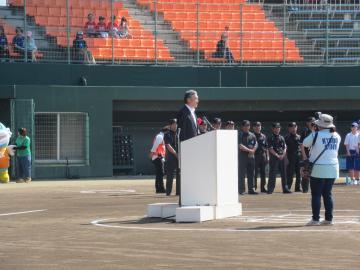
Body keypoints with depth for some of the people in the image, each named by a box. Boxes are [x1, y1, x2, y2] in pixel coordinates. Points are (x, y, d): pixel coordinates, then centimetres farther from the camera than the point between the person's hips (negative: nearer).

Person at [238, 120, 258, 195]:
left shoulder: (252, 135, 16)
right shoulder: (240, 135, -2)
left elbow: (256, 144, 11)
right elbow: (240, 146, -11)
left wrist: (252, 151, -8)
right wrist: (249, 150, -14)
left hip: (251, 156, 6)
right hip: (242, 156, -5)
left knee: (251, 174, 6)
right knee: (242, 174, -5)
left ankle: (251, 189, 11)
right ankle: (241, 190, -4)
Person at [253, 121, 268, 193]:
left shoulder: (263, 136, 15)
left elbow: (266, 147, 18)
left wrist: (267, 157, 12)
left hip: (263, 156, 5)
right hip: (255, 156, -5)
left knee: (263, 173, 7)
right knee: (255, 173, -6)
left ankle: (263, 187, 13)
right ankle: (254, 187, -1)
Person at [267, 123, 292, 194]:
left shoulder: (282, 138, 16)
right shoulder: (271, 138, 0)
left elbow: (285, 148, 12)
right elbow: (270, 149, -8)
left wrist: (283, 155, -6)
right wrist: (277, 155, -16)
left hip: (282, 158, 5)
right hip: (274, 158, -5)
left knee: (284, 173, 6)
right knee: (272, 174, -6)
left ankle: (285, 188, 12)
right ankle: (270, 189, -4)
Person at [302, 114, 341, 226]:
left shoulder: (316, 135, -11)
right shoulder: (337, 136, 4)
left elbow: (304, 144, 2)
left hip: (318, 169, -5)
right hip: (332, 170, 5)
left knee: (316, 195, 1)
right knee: (328, 194, 13)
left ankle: (315, 219, -1)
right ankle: (329, 219, 11)